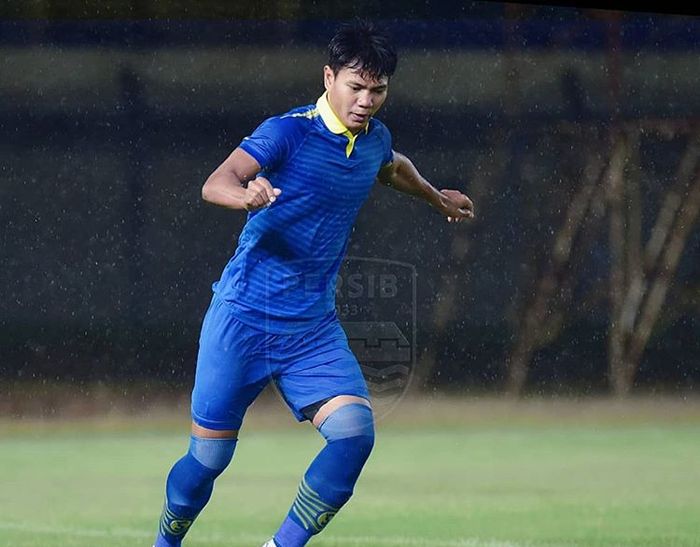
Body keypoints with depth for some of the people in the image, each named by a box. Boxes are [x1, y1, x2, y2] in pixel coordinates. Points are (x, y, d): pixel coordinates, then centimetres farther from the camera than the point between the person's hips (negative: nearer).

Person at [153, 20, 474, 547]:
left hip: (314, 328, 5)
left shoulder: (375, 139, 6)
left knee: (355, 429, -19)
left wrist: (436, 196, 50)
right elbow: (215, 183, -29)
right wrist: (247, 195, -51)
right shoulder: (288, 132, -14)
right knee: (209, 456, 1)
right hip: (243, 321, -5)